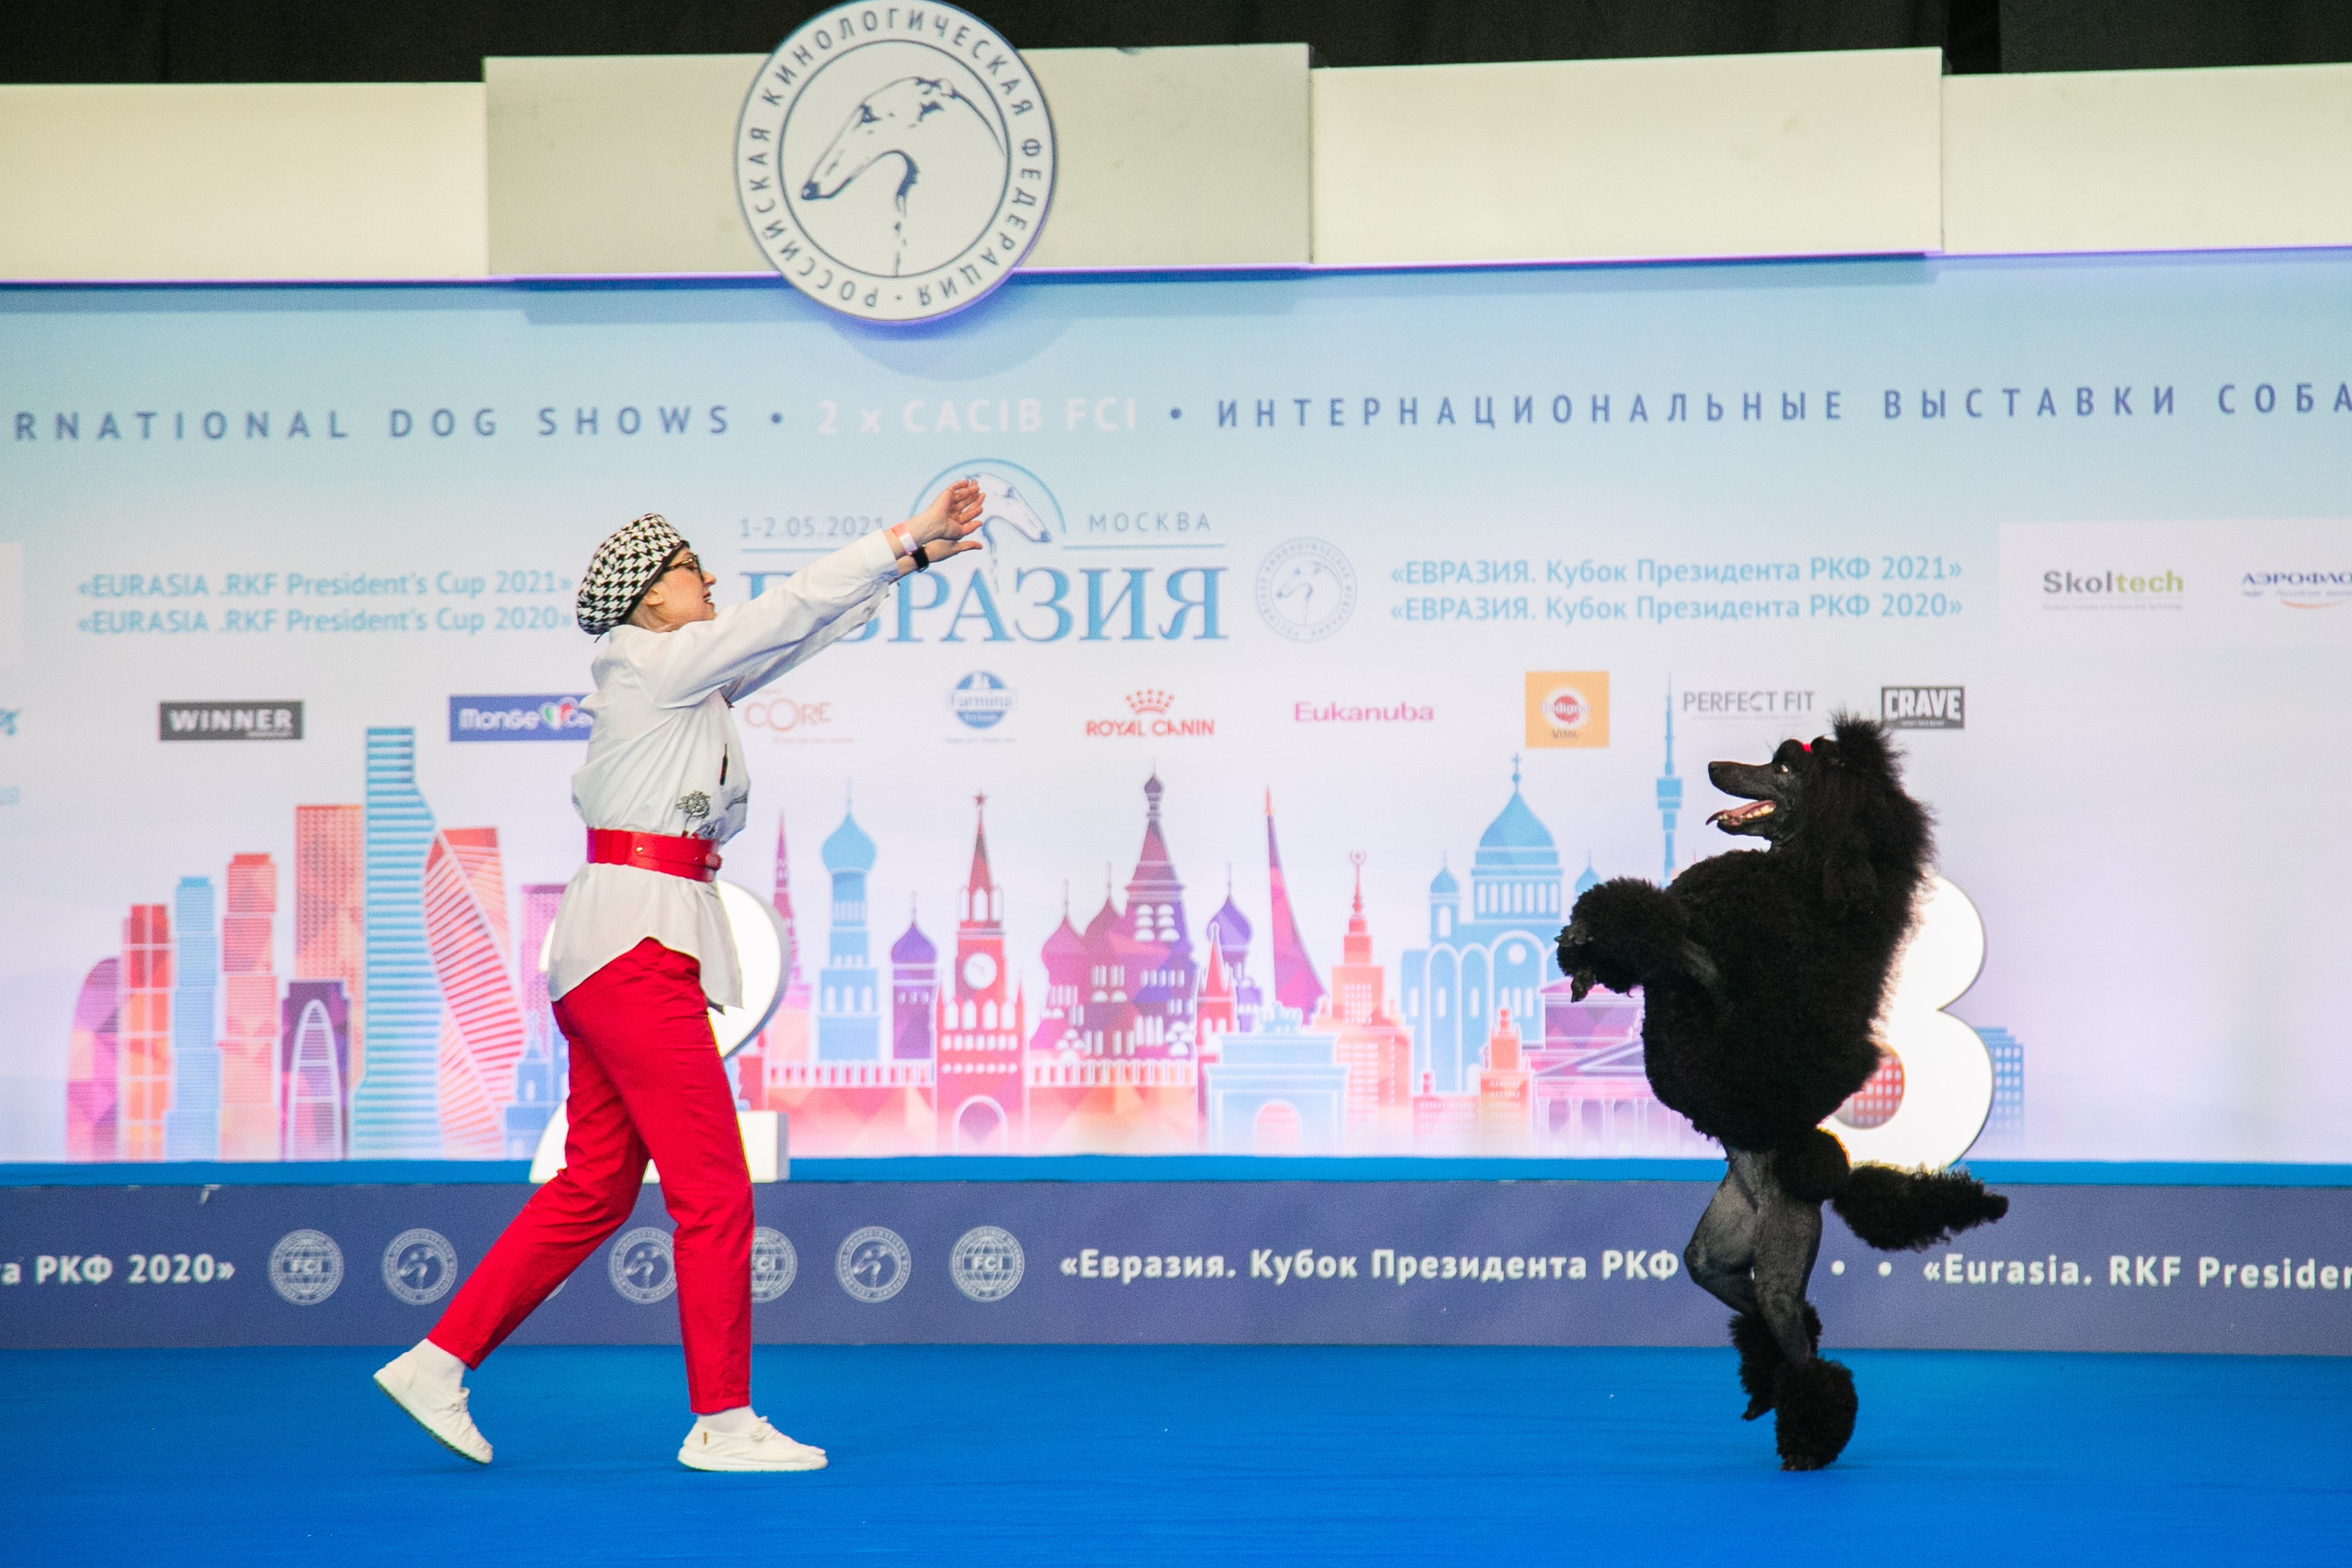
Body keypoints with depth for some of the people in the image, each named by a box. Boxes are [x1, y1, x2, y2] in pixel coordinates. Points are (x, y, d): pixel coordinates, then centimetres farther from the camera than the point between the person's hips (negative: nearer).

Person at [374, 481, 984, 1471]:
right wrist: (907, 536, -3)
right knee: (714, 1192, -5)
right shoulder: (648, 664, -6)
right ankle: (721, 1422, 2)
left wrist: (913, 558, 17)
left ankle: (437, 1362, 12)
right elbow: (792, 609, -8)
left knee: (594, 1190, 11)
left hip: (620, 947, 10)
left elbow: (801, 631, 21)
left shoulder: (685, 676, 20)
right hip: (638, 940, -10)